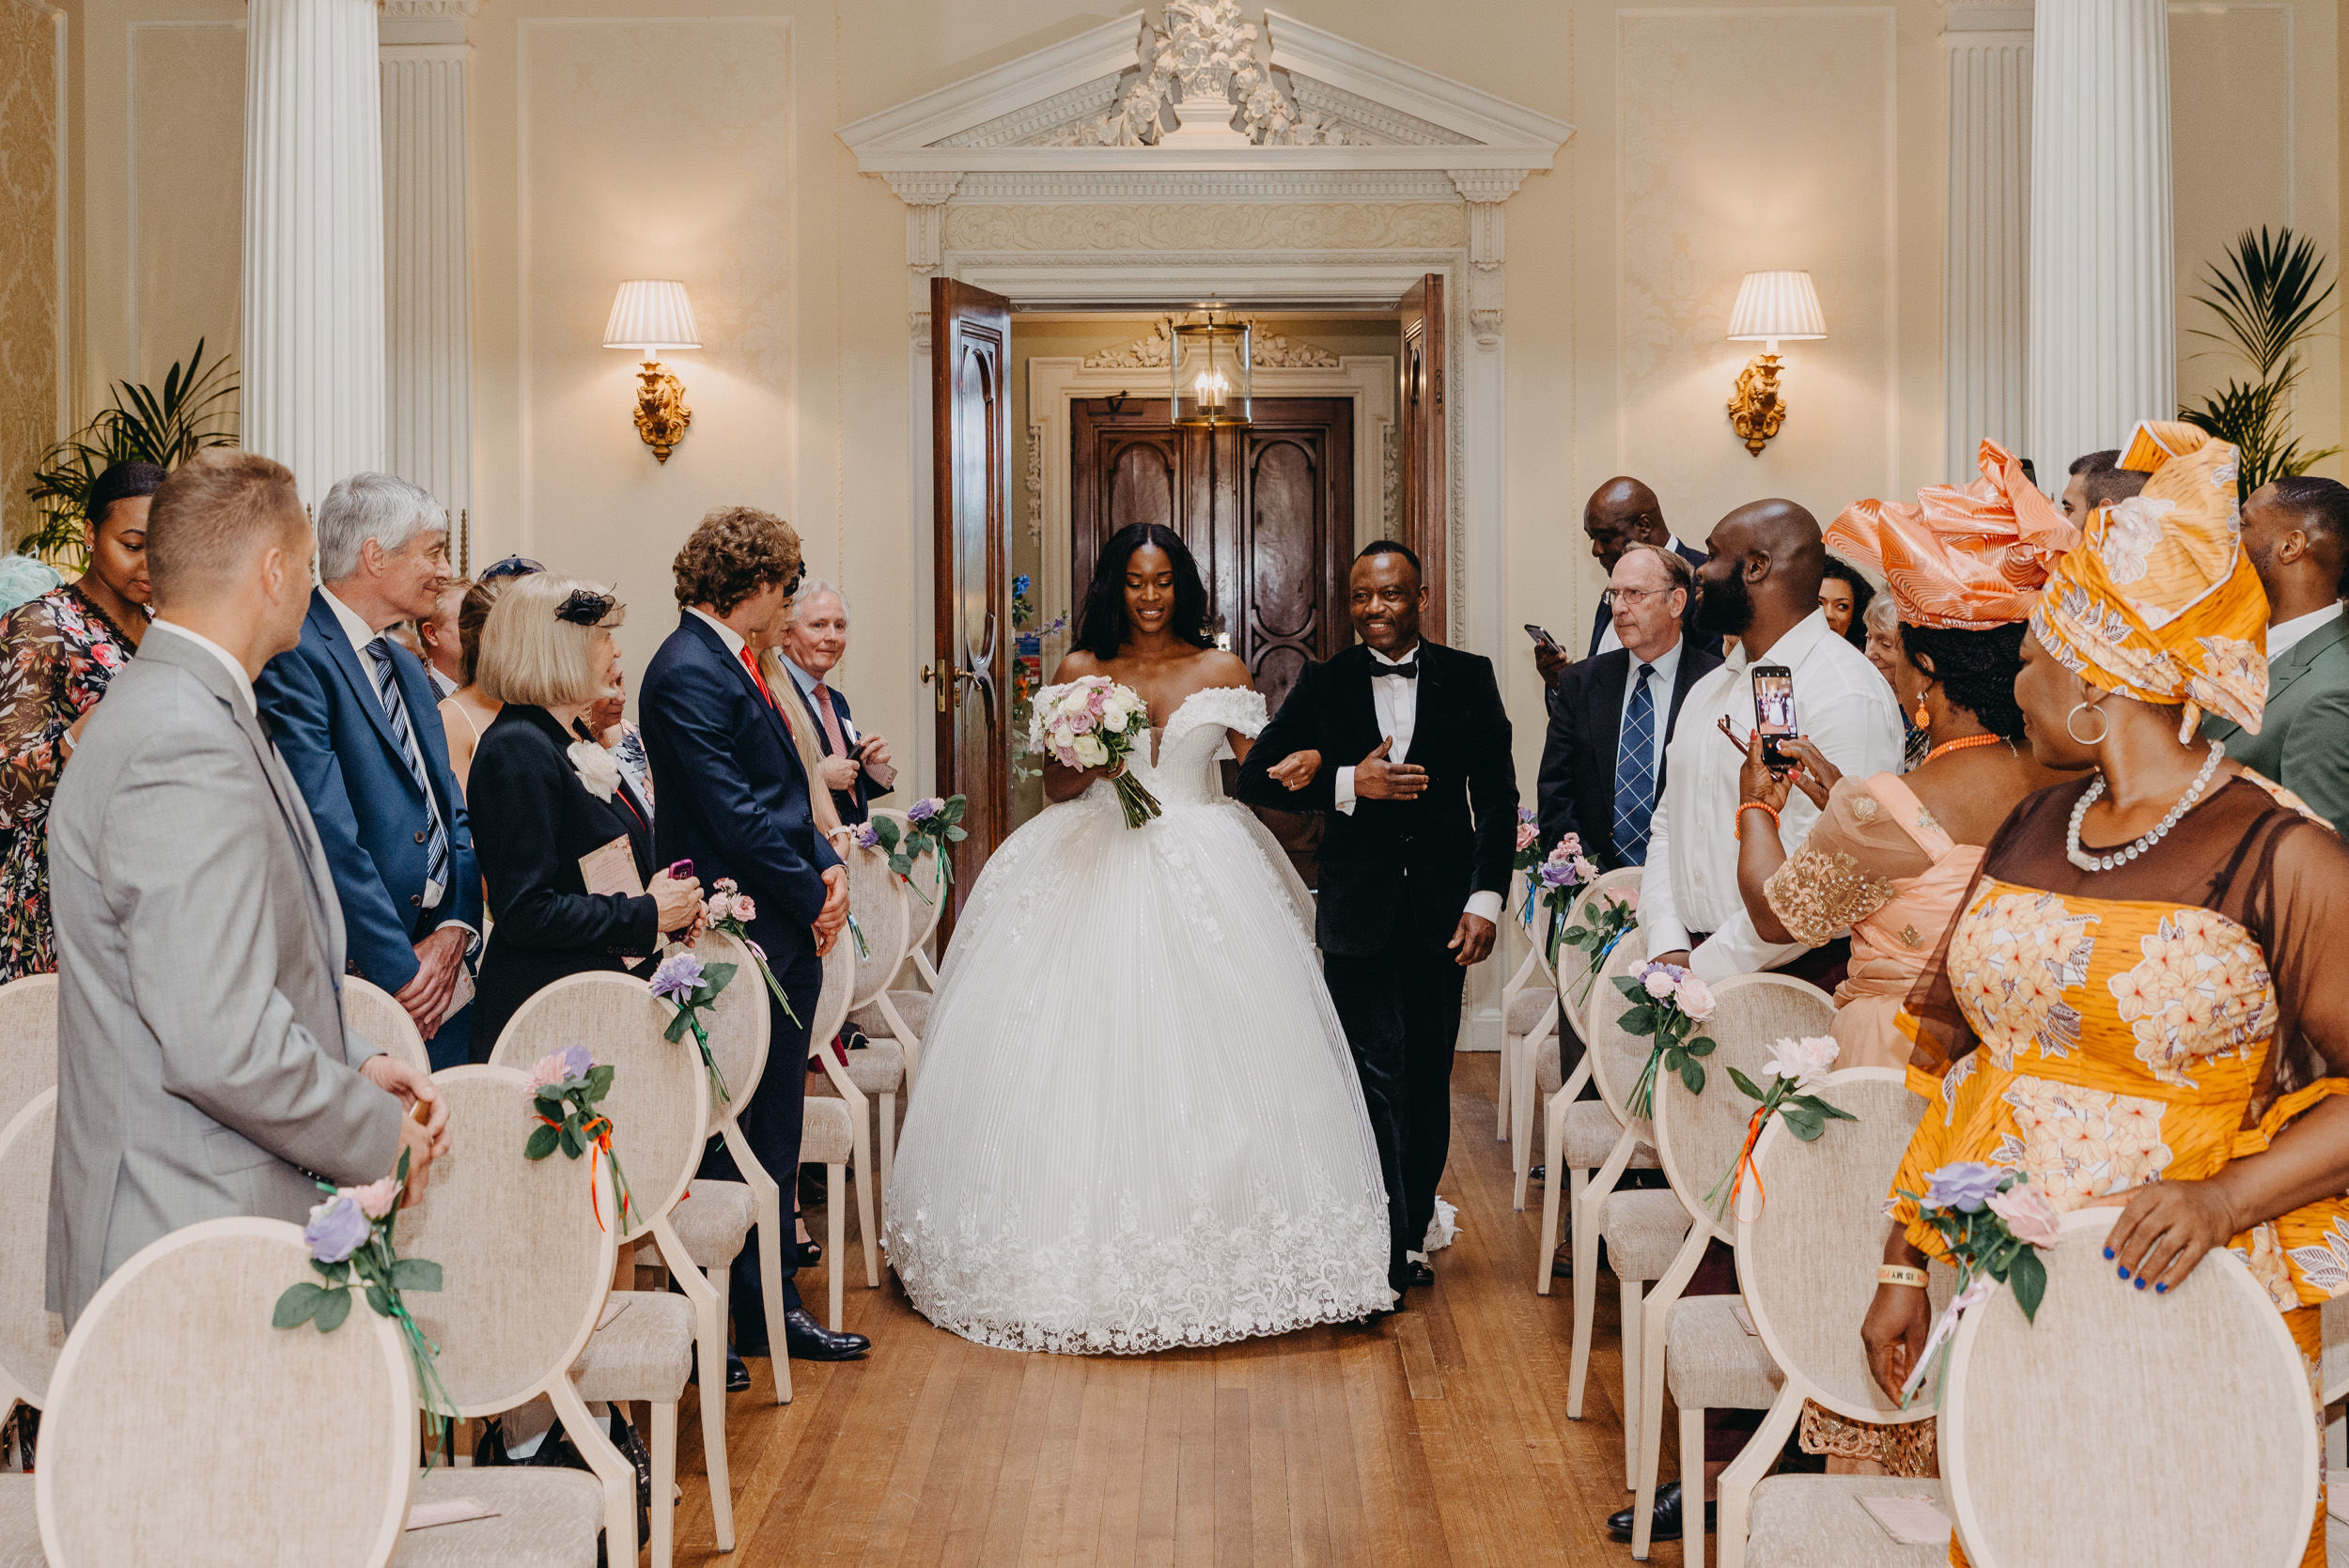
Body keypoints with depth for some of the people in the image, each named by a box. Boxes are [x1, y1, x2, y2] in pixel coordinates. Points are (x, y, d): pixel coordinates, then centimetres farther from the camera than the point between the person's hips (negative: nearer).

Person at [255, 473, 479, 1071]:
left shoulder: (407, 667, 18)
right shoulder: (296, 657, -12)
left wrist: (455, 931, -1)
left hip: (442, 972, 8)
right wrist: (400, 970, -17)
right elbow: (328, 836, -18)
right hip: (357, 979, -8)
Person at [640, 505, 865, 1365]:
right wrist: (812, 897, -13)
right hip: (746, 934, -10)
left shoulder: (733, 665, 14)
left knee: (773, 1123, 15)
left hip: (786, 934, 10)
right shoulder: (690, 673, -16)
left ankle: (770, 1292, 25)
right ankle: (760, 1311, 7)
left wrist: (826, 865, 1)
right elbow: (733, 813, -21)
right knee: (744, 1127, -1)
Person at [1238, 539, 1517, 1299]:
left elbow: (1498, 797, 4)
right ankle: (1389, 1243, 1)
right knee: (1375, 1076, -5)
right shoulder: (1323, 684, 3)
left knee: (1427, 1075, 11)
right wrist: (1348, 784, -13)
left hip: (1441, 910, 1)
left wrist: (1486, 899, -5)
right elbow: (1255, 778, 0)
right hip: (1358, 913, -1)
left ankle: (1414, 1226, 26)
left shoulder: (1469, 678, 3)